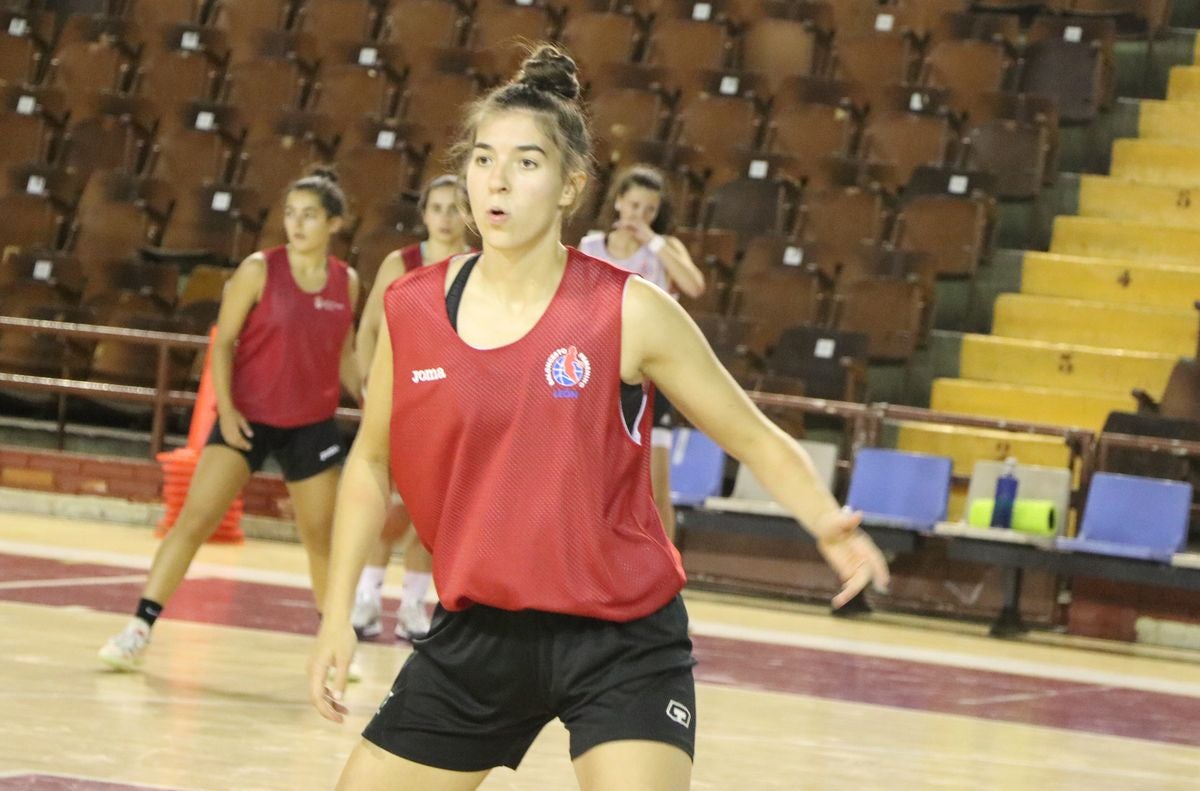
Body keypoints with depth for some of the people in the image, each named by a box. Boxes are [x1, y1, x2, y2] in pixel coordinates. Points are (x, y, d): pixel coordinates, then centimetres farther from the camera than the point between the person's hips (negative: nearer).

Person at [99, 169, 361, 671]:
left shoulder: (346, 283, 2)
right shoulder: (259, 271, -9)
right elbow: (223, 341, -7)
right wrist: (225, 408, -16)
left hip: (312, 425, 3)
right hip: (247, 418, -3)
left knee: (322, 539, 9)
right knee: (194, 520, -12)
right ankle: (139, 629, -10)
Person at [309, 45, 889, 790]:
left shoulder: (630, 312, -11)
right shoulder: (411, 309, -2)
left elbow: (758, 440, -4)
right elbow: (371, 463, 13)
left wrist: (827, 522, -23)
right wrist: (338, 614, 7)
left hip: (621, 643, -4)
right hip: (477, 634, 4)